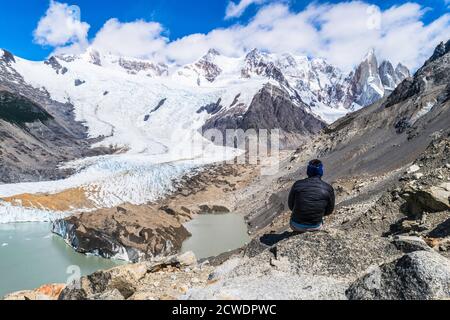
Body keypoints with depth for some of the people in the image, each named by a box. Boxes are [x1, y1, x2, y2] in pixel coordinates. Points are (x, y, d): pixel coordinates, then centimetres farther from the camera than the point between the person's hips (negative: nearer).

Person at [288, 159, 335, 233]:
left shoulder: (297, 185, -10)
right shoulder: (328, 188, -11)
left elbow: (291, 206, 0)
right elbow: (329, 211, 2)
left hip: (296, 226, 0)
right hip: (315, 227, 0)